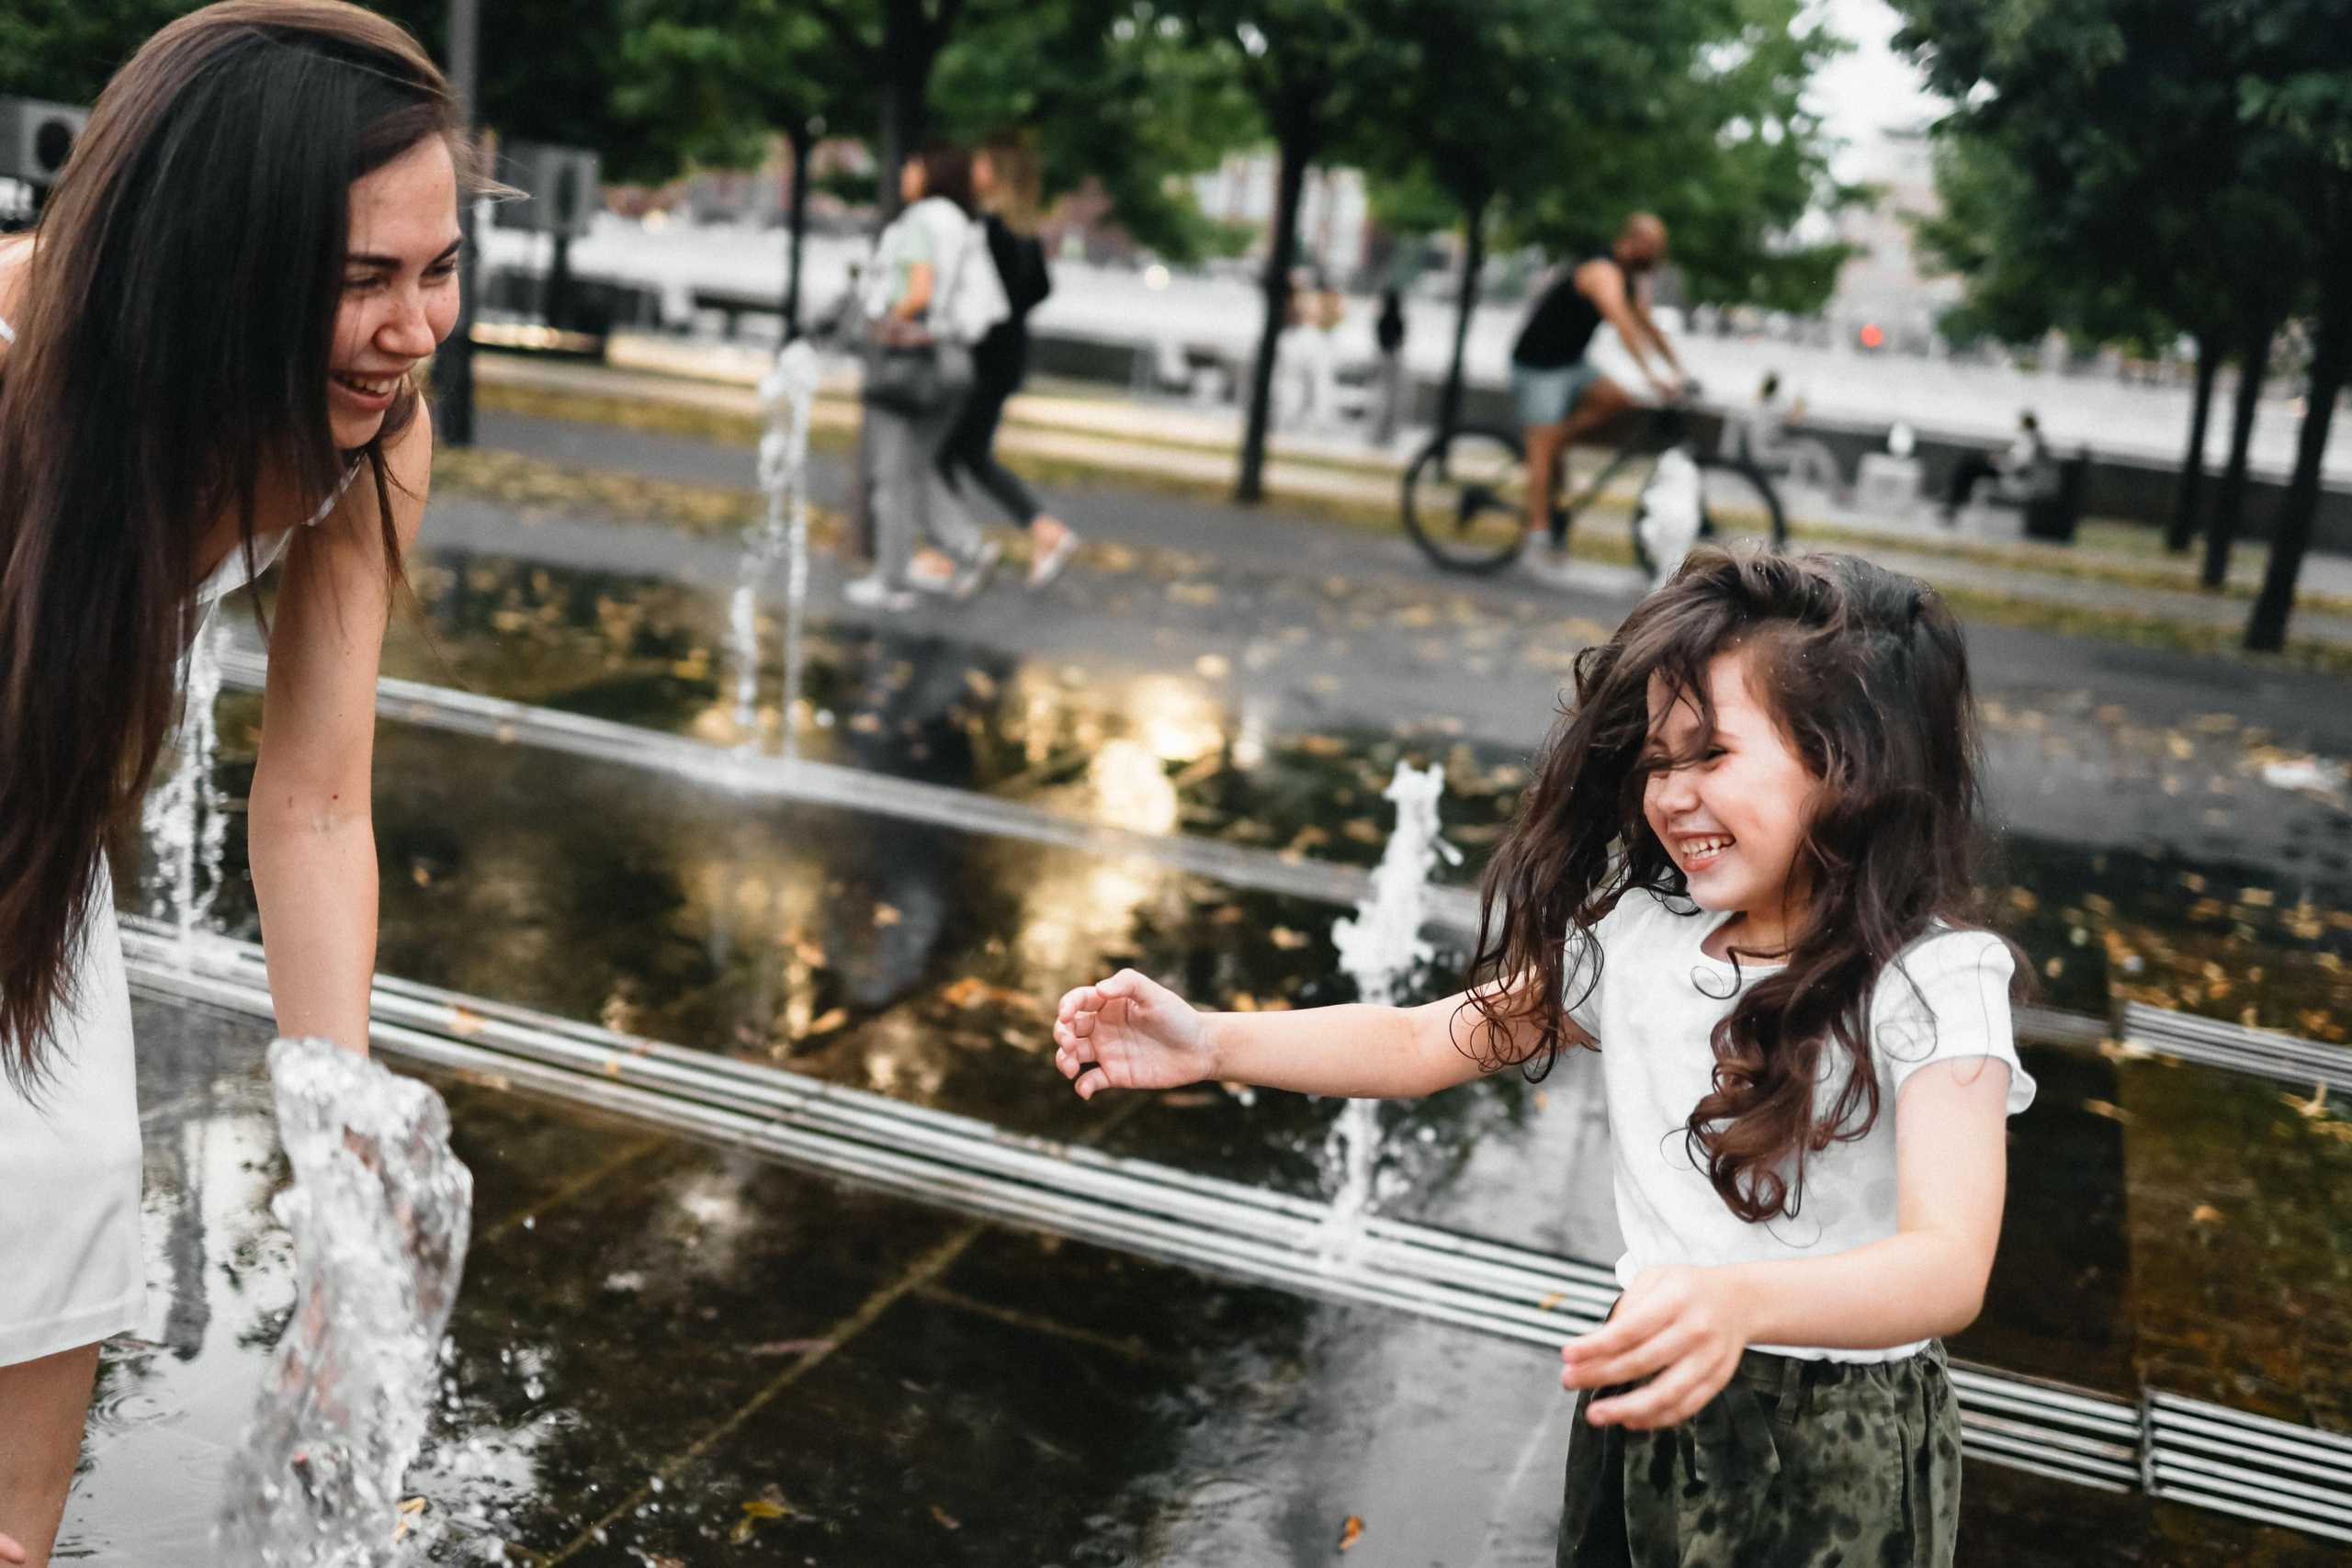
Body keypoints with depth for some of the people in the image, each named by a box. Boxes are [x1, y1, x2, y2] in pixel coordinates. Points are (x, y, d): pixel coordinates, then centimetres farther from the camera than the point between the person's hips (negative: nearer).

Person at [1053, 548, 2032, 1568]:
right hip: (1651, 1416, 5)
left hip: (1836, 1464, -4)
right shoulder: (1634, 934, -2)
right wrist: (1211, 1043, -10)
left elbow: (1949, 1266, -31)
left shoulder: (1933, 983, -19)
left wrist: (1736, 1303, -50)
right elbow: (1427, 1041, 3)